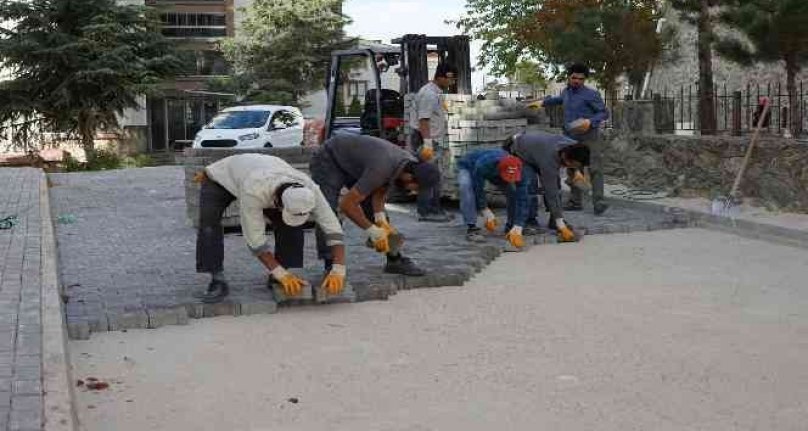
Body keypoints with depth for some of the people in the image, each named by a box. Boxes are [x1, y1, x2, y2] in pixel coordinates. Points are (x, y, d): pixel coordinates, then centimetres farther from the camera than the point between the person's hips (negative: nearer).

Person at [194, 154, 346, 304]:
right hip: (222, 175, -3)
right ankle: (218, 282, -23)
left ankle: (291, 279, -3)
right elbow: (255, 238, -41)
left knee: (291, 226, -16)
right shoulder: (253, 192, -48)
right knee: (209, 222, -29)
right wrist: (282, 275, -45)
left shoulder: (309, 189, -35)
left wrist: (338, 271, -45)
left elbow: (333, 229, -34)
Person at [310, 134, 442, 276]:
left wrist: (380, 218, -20)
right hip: (329, 160, -7)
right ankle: (331, 266, -18)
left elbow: (379, 191, -5)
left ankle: (395, 260, 8)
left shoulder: (411, 164, -16)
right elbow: (347, 204, -35)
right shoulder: (382, 169, -40)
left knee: (377, 213, 3)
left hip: (353, 162, 7)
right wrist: (373, 231, -29)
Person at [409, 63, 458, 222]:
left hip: (435, 141, 10)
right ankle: (425, 212, -6)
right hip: (426, 140, -10)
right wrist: (427, 144, -26)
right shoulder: (429, 94, -15)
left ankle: (435, 209, 19)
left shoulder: (436, 93, 18)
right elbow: (423, 120, -21)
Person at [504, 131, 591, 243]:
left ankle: (554, 220, 6)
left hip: (533, 146, 7)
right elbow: (551, 194, -38)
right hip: (515, 152, -7)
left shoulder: (573, 146, -23)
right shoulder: (549, 161, -42)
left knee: (554, 182, -3)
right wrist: (562, 227, -37)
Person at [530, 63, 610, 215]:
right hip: (570, 137, 7)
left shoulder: (591, 94, -7)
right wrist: (543, 102, 33)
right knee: (572, 170, 9)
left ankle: (598, 203, -19)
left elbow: (604, 113, -6)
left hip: (589, 135, -7)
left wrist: (590, 121, -21)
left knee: (595, 168, -14)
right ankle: (575, 202, 17)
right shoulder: (566, 91, 14)